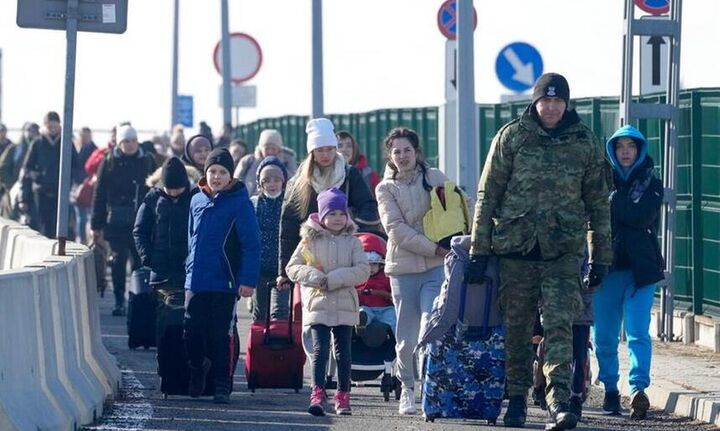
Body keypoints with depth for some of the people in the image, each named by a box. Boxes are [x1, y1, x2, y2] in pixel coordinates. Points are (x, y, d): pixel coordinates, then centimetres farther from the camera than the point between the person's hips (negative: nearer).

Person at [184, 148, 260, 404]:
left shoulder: (239, 203, -7)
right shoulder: (197, 201, 9)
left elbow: (252, 244, -10)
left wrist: (248, 279, -15)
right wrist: (190, 268, 16)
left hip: (224, 283, -5)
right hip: (195, 283, 5)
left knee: (221, 336, -1)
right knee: (192, 333, 6)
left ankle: (222, 386, 7)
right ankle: (197, 372, 27)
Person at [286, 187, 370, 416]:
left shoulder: (352, 242, 4)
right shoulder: (310, 240, 3)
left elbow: (363, 270, -6)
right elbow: (292, 268, 2)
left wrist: (333, 279, -15)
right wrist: (316, 278, -14)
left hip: (345, 305, 1)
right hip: (318, 304, -1)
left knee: (343, 352, 8)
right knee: (320, 350, -10)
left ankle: (343, 397, 16)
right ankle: (317, 395, -13)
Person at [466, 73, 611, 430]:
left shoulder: (584, 142, 6)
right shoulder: (511, 137, 2)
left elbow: (598, 202, 12)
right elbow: (487, 195, 4)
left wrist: (600, 258, 10)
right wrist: (478, 250, 0)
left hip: (563, 251, 0)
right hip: (515, 246, 1)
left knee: (559, 325, -12)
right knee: (516, 329, 7)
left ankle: (558, 401, -20)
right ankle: (516, 398, 20)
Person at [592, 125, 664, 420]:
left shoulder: (651, 184, 8)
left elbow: (643, 217, -10)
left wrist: (612, 202, -8)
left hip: (641, 268, -2)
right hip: (607, 266, 2)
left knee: (638, 333, -15)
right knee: (604, 335, 5)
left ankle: (638, 389, -25)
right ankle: (610, 389, 19)